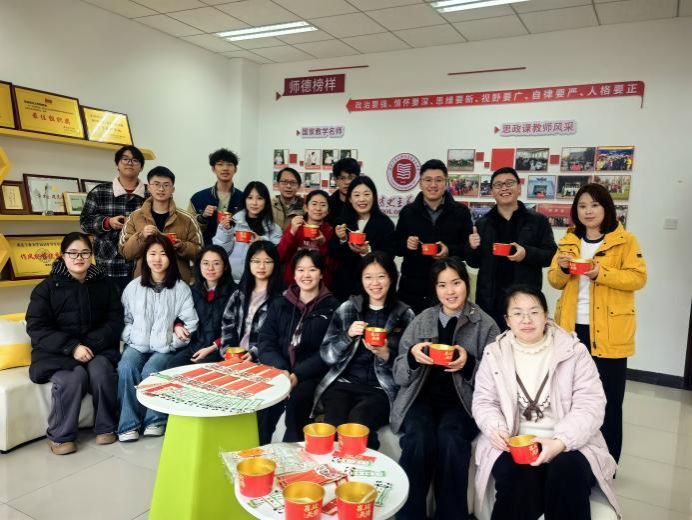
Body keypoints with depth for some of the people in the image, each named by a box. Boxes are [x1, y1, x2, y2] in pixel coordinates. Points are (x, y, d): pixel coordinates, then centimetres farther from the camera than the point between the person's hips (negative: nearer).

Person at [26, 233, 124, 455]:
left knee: (100, 370, -31)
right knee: (74, 377, -31)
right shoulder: (47, 287, 2)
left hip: (97, 348, 1)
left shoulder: (105, 285, 8)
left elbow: (115, 321, 2)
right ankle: (60, 435, -9)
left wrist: (91, 345, -16)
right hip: (57, 352, -1)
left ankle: (106, 427, -10)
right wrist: (72, 347, -19)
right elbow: (36, 328, -6)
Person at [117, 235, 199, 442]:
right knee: (125, 368, -28)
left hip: (166, 346, -2)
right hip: (138, 344, 3)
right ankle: (129, 423, -15)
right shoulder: (133, 287, 11)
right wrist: (129, 339, 0)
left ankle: (155, 419, -7)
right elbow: (126, 318, 14)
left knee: (150, 371, -30)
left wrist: (180, 335, -12)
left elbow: (190, 322, 2)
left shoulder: (181, 288, 2)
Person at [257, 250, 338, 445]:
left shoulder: (332, 307, 4)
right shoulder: (280, 304, 14)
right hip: (278, 371, 2)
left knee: (296, 400, -31)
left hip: (311, 376, -2)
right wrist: (281, 370, -14)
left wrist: (298, 374, -18)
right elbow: (265, 342, 6)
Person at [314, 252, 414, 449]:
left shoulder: (405, 314, 3)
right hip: (343, 383, 2)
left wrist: (385, 355, -17)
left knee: (357, 422, -29)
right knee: (334, 425, -27)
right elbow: (326, 355, 5)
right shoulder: (347, 308, 7)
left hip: (382, 388, -1)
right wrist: (347, 336, -13)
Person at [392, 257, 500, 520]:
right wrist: (413, 356, -13)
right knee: (418, 439, -30)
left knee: (450, 438, -32)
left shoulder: (486, 325, 4)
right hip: (421, 398, 1)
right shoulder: (422, 319, 10)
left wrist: (468, 364, -17)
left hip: (462, 402, -1)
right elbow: (399, 376, 8)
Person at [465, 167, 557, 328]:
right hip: (490, 299, 2)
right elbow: (474, 263, 12)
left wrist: (527, 254, -20)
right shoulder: (482, 223, 10)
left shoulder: (538, 221, 3)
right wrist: (472, 248, -9)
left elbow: (551, 255, -2)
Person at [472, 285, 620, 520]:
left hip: (569, 445, 0)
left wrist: (560, 441, -23)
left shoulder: (574, 351, 0)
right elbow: (484, 401, 8)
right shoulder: (494, 354, 6)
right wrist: (495, 428, -15)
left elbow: (590, 405, -7)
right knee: (518, 478, -31)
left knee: (567, 472, -32)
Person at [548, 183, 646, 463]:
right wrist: (562, 268, -10)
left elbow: (638, 278, -9)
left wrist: (602, 274, -22)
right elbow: (555, 282, 12)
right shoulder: (569, 240, 11)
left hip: (608, 330, -4)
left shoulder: (625, 240, -1)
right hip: (573, 328, 4)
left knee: (608, 400, 2)